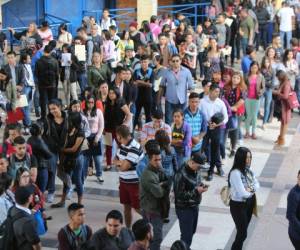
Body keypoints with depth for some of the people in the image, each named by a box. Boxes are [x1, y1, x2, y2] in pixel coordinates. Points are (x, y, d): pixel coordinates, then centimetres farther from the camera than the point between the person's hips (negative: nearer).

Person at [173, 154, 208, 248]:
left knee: (192, 231, 21)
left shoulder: (196, 170, -1)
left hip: (195, 206, 8)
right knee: (186, 235, -1)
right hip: (184, 209, -8)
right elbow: (179, 194, -25)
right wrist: (196, 191, -25)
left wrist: (202, 186, -6)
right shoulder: (181, 174, -27)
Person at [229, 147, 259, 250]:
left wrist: (251, 189, -17)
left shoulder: (248, 170, -1)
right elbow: (242, 193, -29)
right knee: (242, 233, 0)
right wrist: (252, 192, -8)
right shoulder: (235, 173, -27)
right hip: (238, 205, -8)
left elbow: (257, 184, 5)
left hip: (249, 203, 8)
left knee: (243, 231, 20)